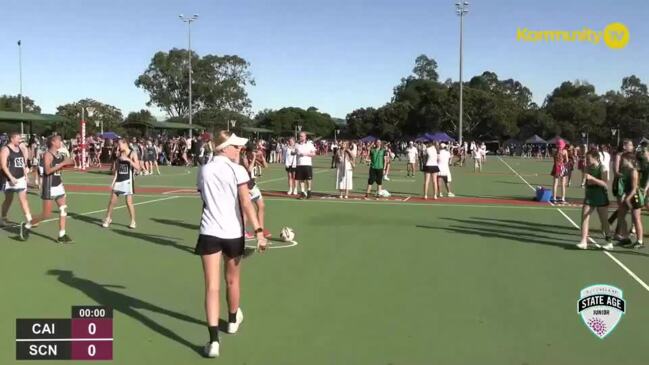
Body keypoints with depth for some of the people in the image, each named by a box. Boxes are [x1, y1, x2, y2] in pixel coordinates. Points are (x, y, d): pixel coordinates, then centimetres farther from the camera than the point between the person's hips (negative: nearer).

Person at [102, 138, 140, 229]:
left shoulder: (133, 154, -7)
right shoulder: (120, 154, 9)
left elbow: (138, 168, -16)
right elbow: (117, 169, 13)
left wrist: (128, 159, -25)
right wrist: (113, 181, 6)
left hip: (127, 180, -5)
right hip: (118, 180, 5)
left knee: (129, 202, -4)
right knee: (112, 200, 7)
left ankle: (133, 221, 9)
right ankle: (108, 219, 21)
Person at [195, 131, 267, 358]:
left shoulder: (204, 170, 7)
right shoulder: (237, 170, -7)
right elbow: (246, 204, -15)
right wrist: (259, 231, -16)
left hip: (209, 232, 2)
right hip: (233, 233, -2)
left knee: (212, 287, -4)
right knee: (232, 281, 20)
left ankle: (214, 340, -13)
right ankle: (233, 320, 43)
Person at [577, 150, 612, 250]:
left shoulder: (602, 168, -13)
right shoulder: (588, 168, 4)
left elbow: (605, 184, -22)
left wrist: (592, 179, -29)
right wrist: (587, 182, -1)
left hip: (601, 198, -5)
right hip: (589, 196, 5)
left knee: (604, 221, 4)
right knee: (584, 218, -6)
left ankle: (609, 242, 18)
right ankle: (584, 242, -5)